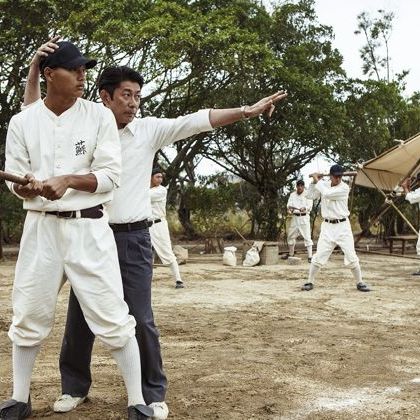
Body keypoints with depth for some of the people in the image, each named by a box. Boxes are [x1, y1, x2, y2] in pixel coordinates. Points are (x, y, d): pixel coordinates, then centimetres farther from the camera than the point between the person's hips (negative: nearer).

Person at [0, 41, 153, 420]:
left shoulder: (99, 115, -2)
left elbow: (110, 176, -7)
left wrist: (67, 180, -22)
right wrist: (32, 187, -21)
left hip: (89, 226, -2)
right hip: (41, 227, 2)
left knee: (113, 317, -2)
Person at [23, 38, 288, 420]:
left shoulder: (149, 130, 1)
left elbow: (198, 121, -7)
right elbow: (34, 110, 5)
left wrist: (247, 111, -15)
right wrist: (36, 67, -10)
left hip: (133, 238, -1)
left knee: (141, 319, -1)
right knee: (79, 316, 11)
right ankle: (74, 386, 28)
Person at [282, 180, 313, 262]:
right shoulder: (292, 195, 9)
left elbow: (309, 206, -16)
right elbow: (289, 204, -2)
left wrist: (304, 208, -38)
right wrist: (289, 208, -26)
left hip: (304, 217, -5)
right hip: (295, 217, 5)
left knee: (307, 236, -11)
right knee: (290, 236, 13)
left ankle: (310, 256, -11)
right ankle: (291, 254, 31)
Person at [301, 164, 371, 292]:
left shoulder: (344, 188, -11)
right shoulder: (323, 185, 4)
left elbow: (327, 194, -22)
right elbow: (310, 196, 8)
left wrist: (317, 181, -11)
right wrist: (314, 182, -3)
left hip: (342, 226, -3)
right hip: (327, 226, 3)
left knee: (351, 256, -4)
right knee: (319, 256, 0)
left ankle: (359, 283, 10)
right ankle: (310, 282, 11)